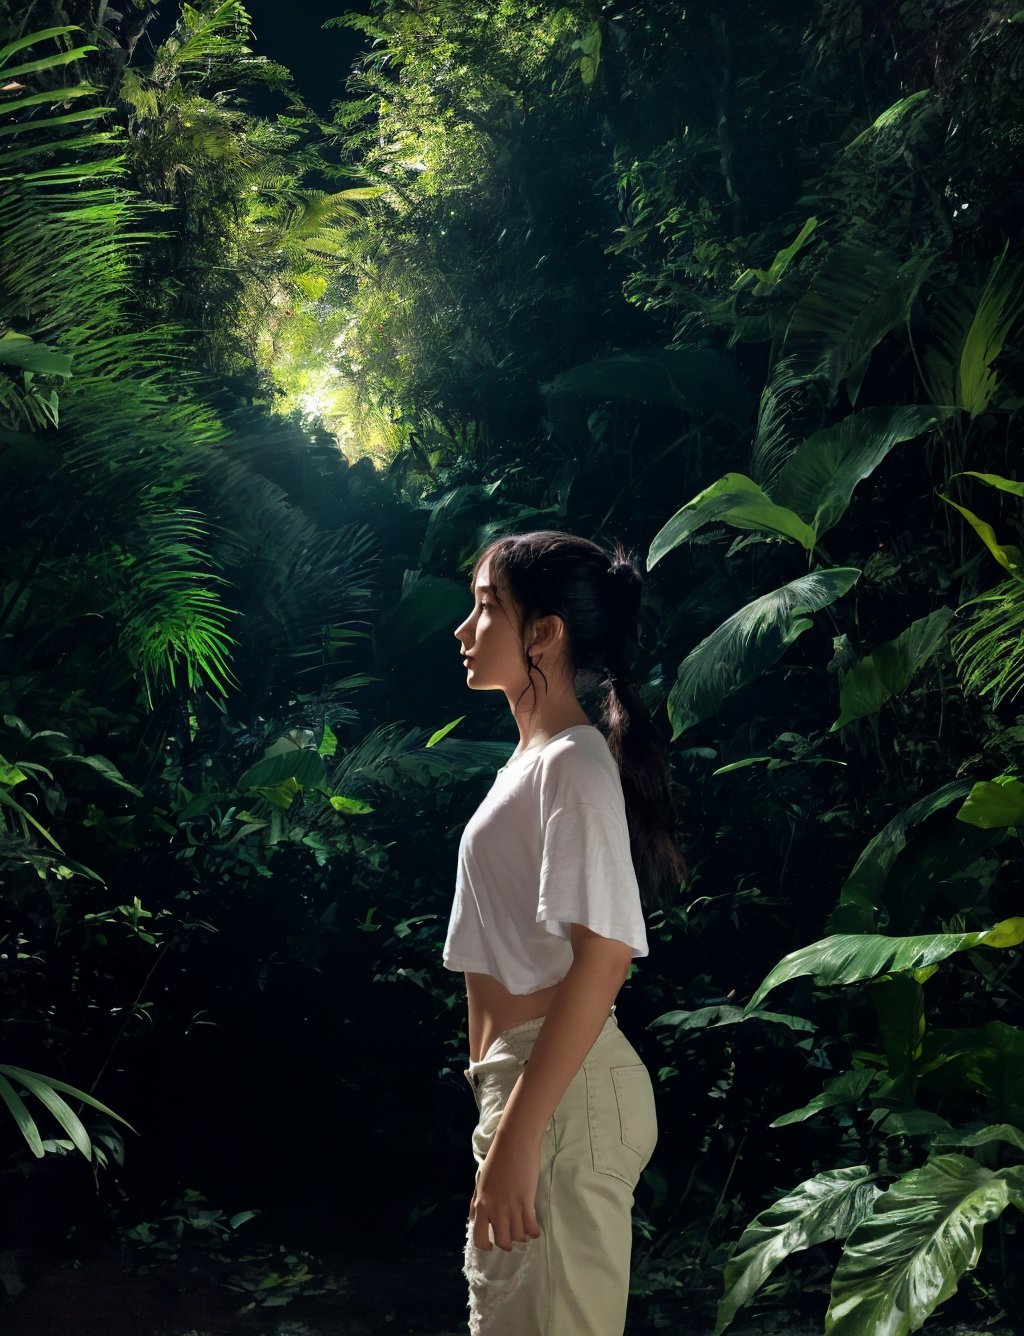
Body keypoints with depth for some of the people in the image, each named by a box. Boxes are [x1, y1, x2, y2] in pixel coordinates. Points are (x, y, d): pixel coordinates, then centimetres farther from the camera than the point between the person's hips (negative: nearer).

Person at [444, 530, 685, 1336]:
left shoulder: (573, 763, -14)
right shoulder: (532, 761, 15)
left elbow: (604, 955, -23)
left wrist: (519, 1130, -25)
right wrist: (501, 1111, 16)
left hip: (560, 1091, -10)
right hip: (522, 1081, 10)